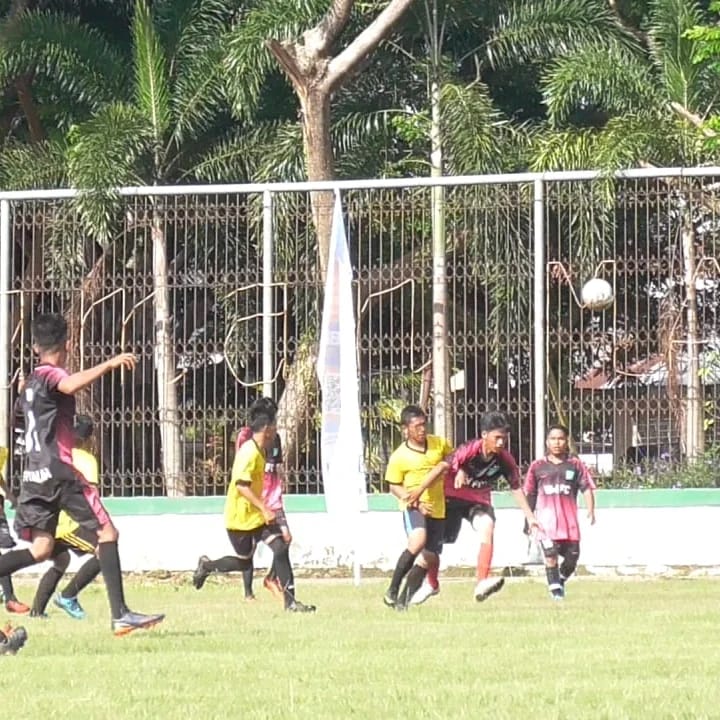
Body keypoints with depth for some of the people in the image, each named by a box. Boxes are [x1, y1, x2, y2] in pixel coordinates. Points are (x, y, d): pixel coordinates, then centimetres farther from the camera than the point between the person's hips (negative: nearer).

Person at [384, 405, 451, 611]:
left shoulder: (440, 443, 3)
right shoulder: (399, 456, -9)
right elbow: (394, 487, -3)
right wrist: (414, 501, -15)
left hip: (437, 508, 5)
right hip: (414, 507, -5)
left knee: (429, 559, 2)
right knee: (417, 542, -32)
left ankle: (404, 600, 16)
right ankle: (392, 591, -21)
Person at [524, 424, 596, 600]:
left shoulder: (575, 465, 8)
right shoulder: (538, 467, 9)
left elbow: (587, 488, 2)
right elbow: (530, 495, 14)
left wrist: (591, 510, -13)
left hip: (569, 520, 1)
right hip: (547, 519, -1)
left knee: (572, 557, 1)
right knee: (550, 554, -12)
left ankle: (561, 580, 27)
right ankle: (555, 588, 1)